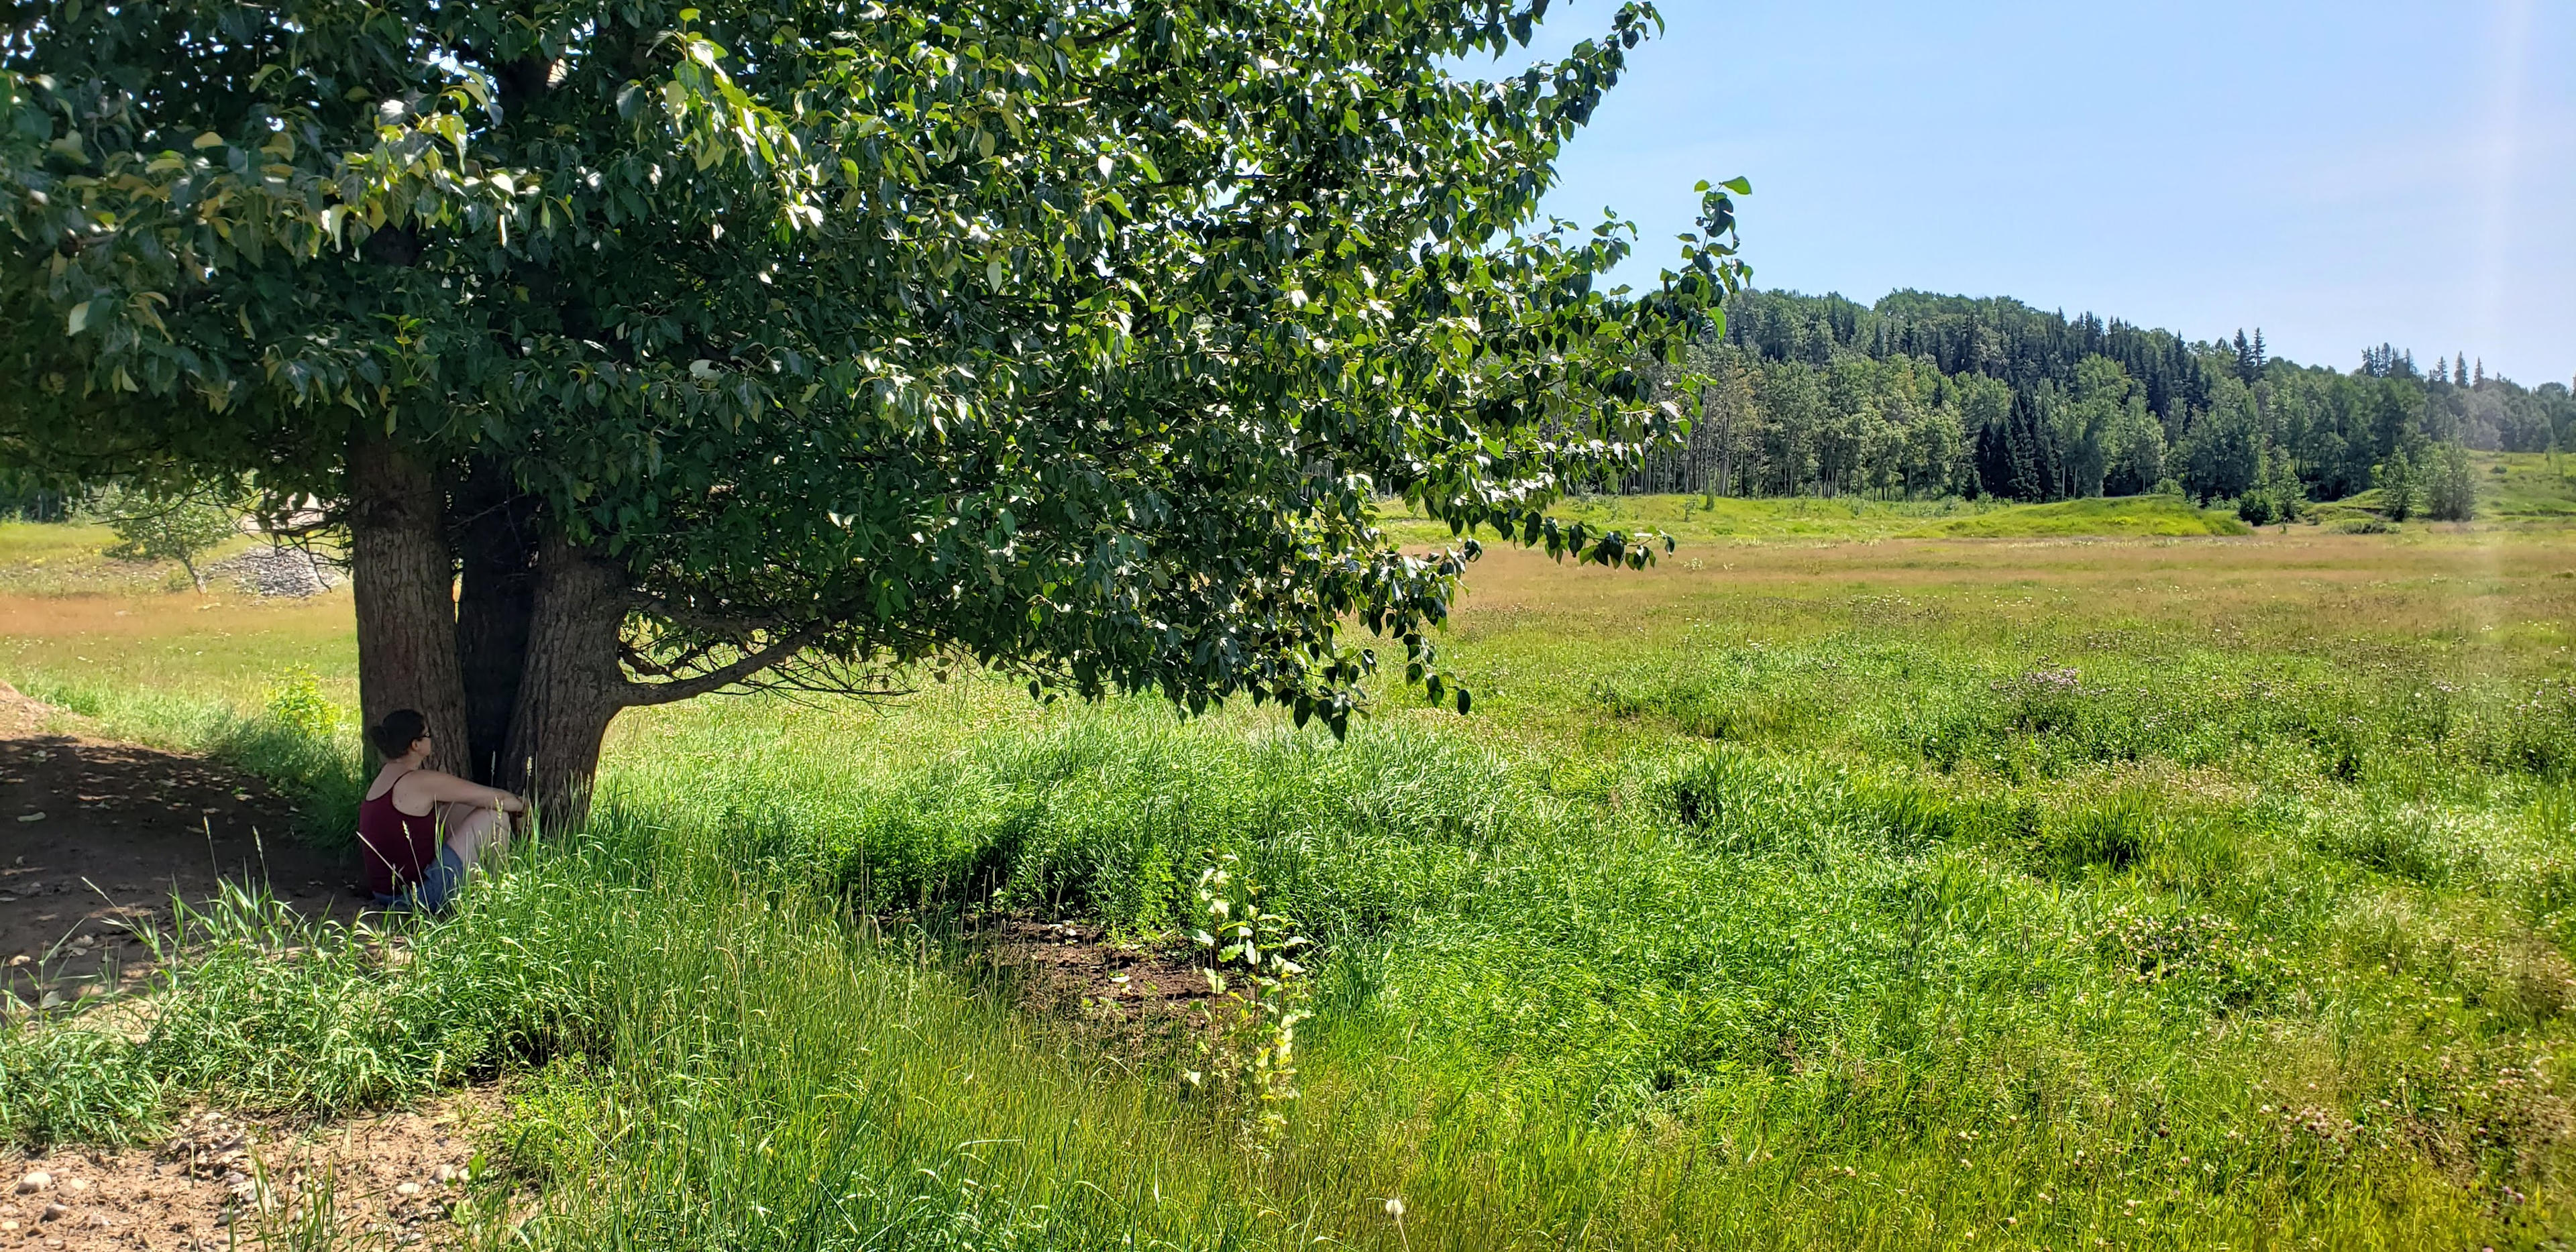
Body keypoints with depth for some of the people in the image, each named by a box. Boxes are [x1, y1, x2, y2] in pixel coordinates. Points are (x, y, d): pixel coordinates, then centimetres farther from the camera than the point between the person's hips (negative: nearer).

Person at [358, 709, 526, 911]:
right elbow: (497, 798, -12)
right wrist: (521, 805, 10)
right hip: (418, 894, -9)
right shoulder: (422, 782, -17)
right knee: (495, 814, -2)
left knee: (463, 808, 19)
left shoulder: (381, 780, 12)